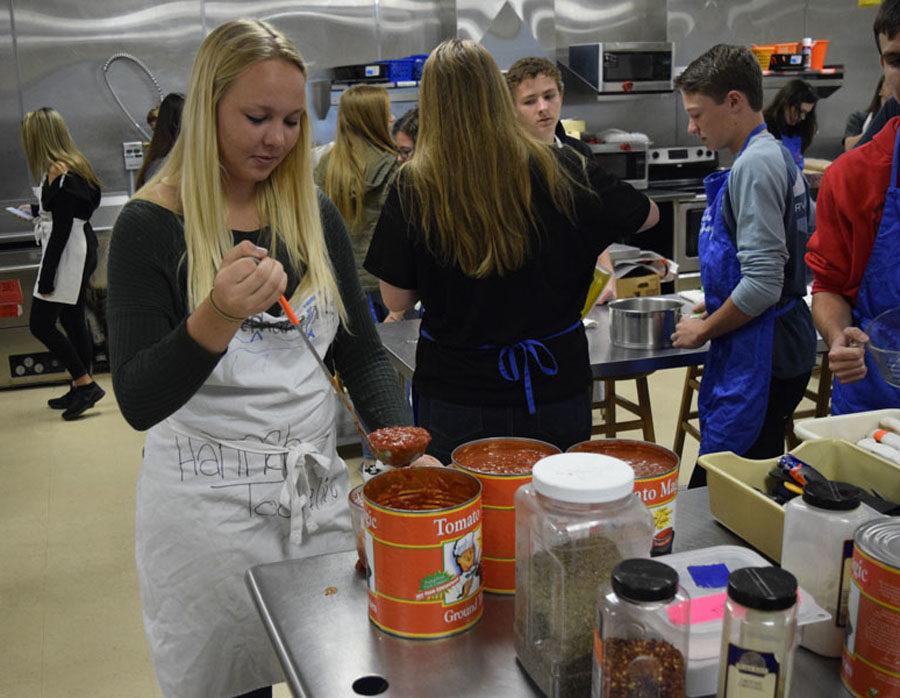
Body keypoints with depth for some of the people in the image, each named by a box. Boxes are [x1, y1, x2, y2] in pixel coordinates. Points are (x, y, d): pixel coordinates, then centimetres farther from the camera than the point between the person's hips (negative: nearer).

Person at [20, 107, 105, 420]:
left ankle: (86, 384, -1)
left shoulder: (58, 173, -18)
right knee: (72, 321, 15)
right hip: (81, 250, 10)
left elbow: (61, 229, -20)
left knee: (40, 324, -5)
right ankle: (81, 390, 23)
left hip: (68, 255, -10)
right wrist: (40, 215, 35)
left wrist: (46, 277, -18)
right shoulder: (74, 165, 10)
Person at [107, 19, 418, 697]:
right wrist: (216, 319, -34)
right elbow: (139, 402, -16)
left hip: (319, 483, 4)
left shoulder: (315, 213, 1)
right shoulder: (151, 226, -11)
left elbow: (362, 351, 6)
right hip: (209, 500, -4)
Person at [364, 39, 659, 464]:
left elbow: (396, 300, -5)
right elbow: (645, 216, 9)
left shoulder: (414, 186, -13)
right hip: (557, 388, 2)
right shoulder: (562, 171, -8)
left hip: (456, 399, -1)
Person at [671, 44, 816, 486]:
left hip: (759, 361, -10)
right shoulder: (776, 156, 15)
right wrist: (713, 309, 20)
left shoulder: (755, 164, -17)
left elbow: (763, 284, -23)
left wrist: (705, 330, -9)